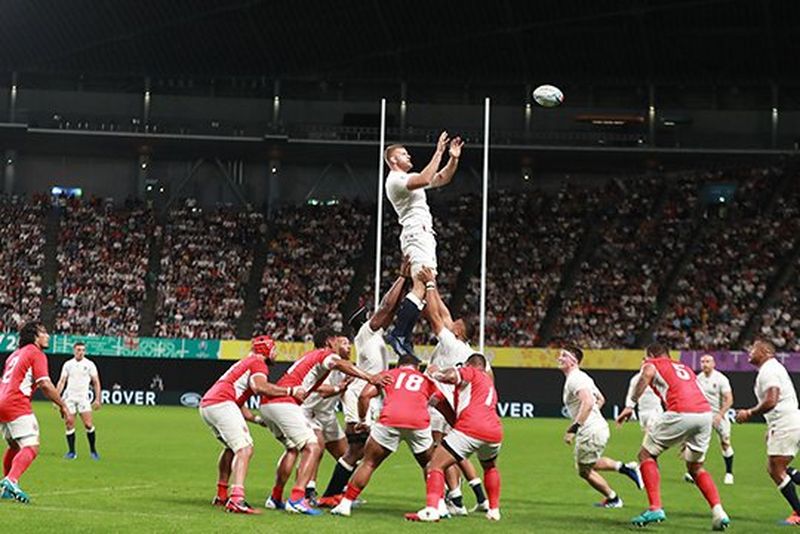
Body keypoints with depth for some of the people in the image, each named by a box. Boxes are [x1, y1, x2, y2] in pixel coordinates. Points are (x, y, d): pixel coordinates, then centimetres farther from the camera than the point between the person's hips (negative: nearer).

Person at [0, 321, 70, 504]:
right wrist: (62, 405, -6)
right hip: (17, 405, -9)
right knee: (31, 447, -15)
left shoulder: (15, 354, 24)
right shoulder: (37, 354, -3)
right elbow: (45, 384, -13)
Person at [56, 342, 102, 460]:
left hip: (83, 398, -1)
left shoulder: (89, 364, 3)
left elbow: (96, 382, 5)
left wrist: (97, 399, -2)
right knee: (69, 425, -3)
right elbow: (62, 381, 8)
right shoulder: (68, 364, 6)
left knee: (88, 425, -10)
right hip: (69, 397, 1)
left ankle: (93, 450, 3)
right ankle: (71, 452, 5)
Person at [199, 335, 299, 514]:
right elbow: (260, 387, -20)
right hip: (221, 404, -10)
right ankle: (236, 499, -32)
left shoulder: (244, 363, 32)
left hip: (205, 405, 10)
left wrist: (258, 419, 24)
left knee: (232, 446, 28)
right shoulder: (258, 362, 3)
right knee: (245, 448, -16)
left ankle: (221, 496, 33)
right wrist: (291, 391, -16)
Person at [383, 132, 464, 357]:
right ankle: (397, 334, -23)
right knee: (422, 287, -20)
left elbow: (442, 179, 27)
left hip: (424, 235, 11)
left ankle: (405, 339, 3)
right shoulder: (395, 179, -7)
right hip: (416, 234, -11)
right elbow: (424, 180, -25)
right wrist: (439, 152, -20)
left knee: (425, 288, 6)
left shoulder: (410, 178, 24)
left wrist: (454, 159, 13)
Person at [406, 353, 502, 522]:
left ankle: (431, 509, -25)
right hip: (494, 431, 7)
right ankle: (494, 510, 33)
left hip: (470, 429, -7)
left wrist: (436, 372, 10)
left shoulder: (470, 372, 12)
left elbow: (450, 375, -9)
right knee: (490, 468, 36)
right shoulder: (490, 383, 33)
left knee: (435, 465, -6)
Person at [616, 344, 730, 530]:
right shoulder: (684, 367, 34)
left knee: (646, 455, 11)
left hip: (681, 413, -6)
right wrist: (688, 440, 38)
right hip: (706, 412, 6)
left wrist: (631, 405, -13)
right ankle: (719, 512, 9)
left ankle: (655, 508, -2)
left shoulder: (653, 364, 17)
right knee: (695, 467, 24)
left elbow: (647, 373, -9)